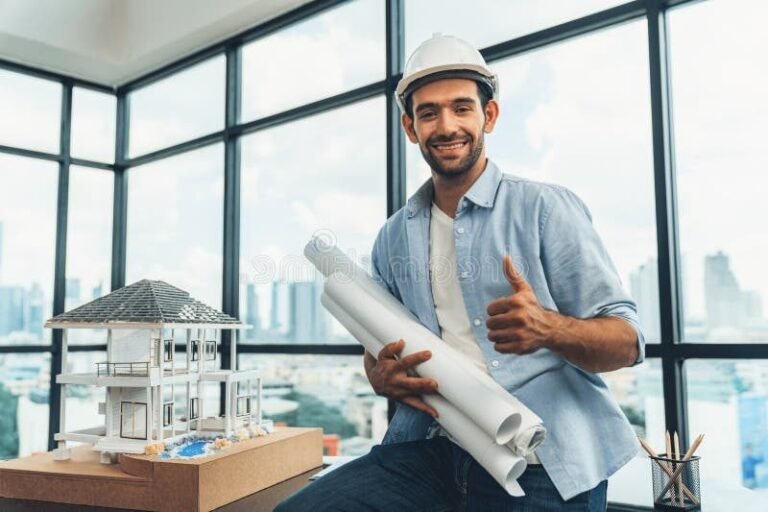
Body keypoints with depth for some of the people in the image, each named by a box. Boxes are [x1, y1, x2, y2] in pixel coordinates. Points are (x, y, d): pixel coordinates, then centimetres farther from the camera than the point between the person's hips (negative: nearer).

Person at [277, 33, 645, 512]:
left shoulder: (547, 207, -3)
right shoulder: (393, 238, 11)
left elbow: (627, 341, -6)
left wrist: (548, 328, -27)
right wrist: (382, 376, -4)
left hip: (542, 460, -3)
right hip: (430, 451, 4)